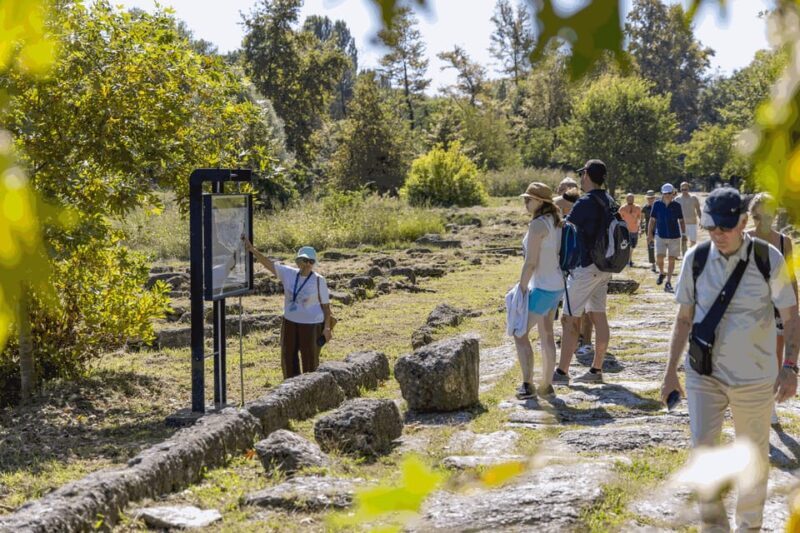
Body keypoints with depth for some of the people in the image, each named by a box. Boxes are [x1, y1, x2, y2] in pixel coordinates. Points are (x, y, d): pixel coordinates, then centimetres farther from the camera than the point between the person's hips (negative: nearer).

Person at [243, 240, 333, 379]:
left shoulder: (319, 281, -11)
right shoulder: (289, 273, -2)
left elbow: (326, 305, -7)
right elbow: (268, 262, -5)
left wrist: (327, 328, -12)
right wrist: (252, 249, -16)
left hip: (311, 325, -5)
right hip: (290, 323, 5)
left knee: (310, 361, 2)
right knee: (288, 359, 12)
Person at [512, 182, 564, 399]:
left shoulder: (537, 225, -21)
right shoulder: (555, 222, 8)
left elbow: (531, 263, -23)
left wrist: (521, 289, -15)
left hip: (542, 288, -9)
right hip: (557, 286, 9)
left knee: (520, 333, 2)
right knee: (546, 335, 17)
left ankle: (527, 385, 2)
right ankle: (546, 386, 24)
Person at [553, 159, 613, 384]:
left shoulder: (585, 203, -16)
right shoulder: (609, 202, 10)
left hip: (586, 267, -9)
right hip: (604, 268, 9)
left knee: (570, 319, -4)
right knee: (598, 316, 10)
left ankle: (562, 372, -3)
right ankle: (596, 370, 14)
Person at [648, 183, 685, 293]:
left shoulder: (676, 206, 1)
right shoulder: (657, 205, 0)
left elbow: (681, 221, 7)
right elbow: (652, 220, 6)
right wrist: (649, 234, 0)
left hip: (674, 236, 0)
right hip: (660, 235, 0)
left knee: (672, 259, 1)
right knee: (659, 257, -11)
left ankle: (668, 282, 7)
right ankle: (661, 273, 20)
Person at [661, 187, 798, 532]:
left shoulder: (769, 259, -11)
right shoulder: (696, 259, -4)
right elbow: (684, 318, 5)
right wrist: (670, 371, 5)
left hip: (754, 378, -1)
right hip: (704, 374, 1)